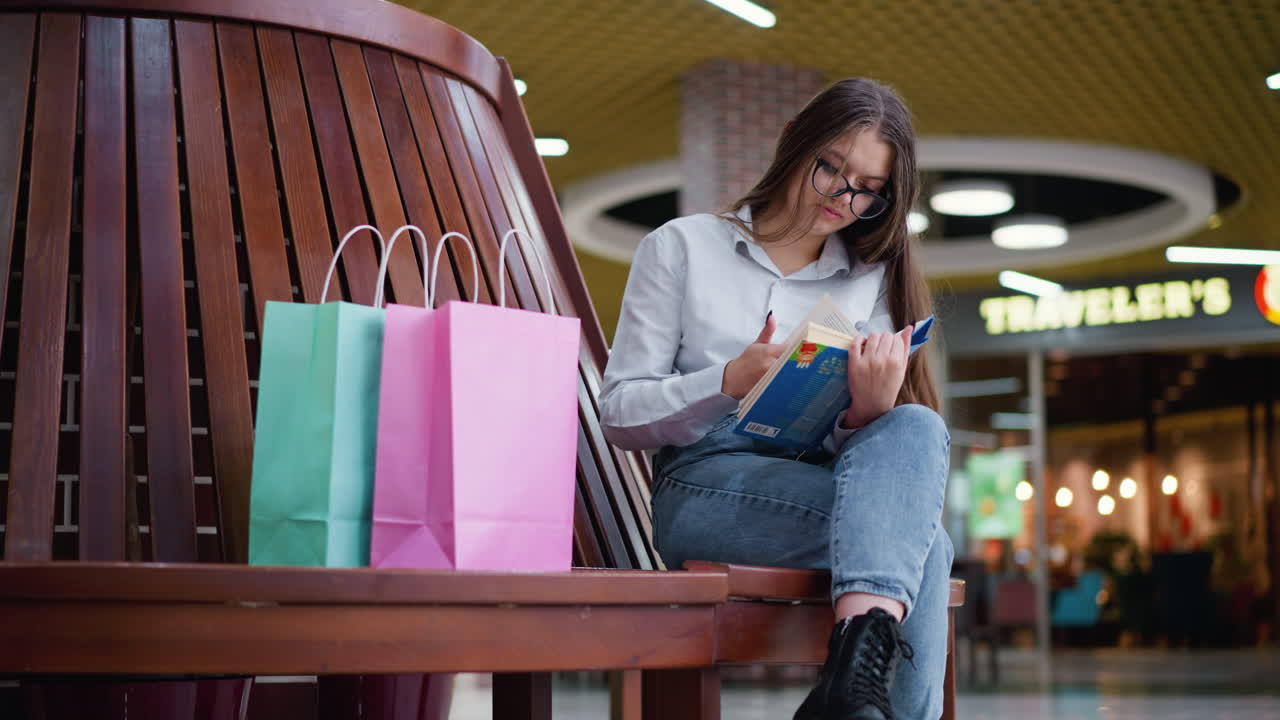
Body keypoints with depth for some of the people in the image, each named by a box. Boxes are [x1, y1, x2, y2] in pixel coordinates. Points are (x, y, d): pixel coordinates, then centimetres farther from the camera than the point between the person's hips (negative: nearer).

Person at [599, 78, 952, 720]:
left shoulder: (873, 279, 19)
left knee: (917, 427, -34)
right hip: (703, 482, -3)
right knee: (917, 533, -31)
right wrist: (731, 381, -15)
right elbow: (619, 413, 3)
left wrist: (871, 411, -17)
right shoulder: (682, 247, 10)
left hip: (824, 483, 4)